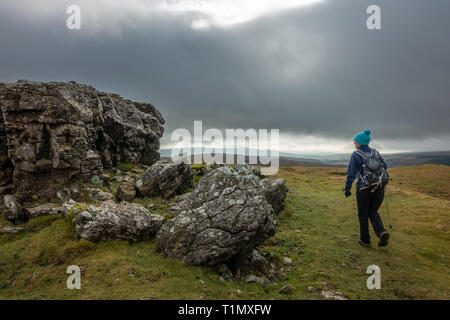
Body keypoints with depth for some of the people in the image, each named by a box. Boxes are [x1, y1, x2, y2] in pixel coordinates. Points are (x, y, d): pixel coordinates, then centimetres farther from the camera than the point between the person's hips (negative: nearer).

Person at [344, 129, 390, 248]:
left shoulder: (355, 155, -8)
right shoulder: (376, 152, 5)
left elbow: (351, 173, -10)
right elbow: (385, 166, 12)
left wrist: (347, 189, -3)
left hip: (364, 188, -4)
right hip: (379, 188, 4)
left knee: (363, 215, 11)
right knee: (373, 212, 19)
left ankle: (365, 240, 18)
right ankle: (382, 232, -5)